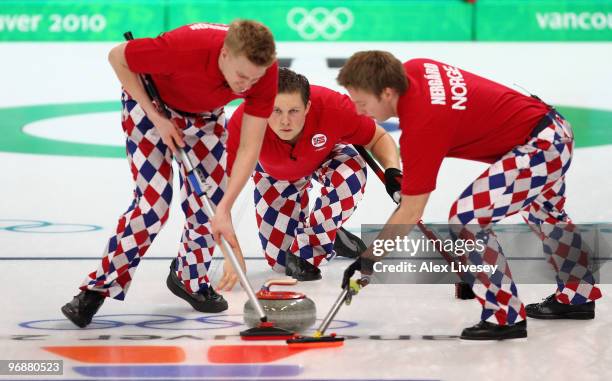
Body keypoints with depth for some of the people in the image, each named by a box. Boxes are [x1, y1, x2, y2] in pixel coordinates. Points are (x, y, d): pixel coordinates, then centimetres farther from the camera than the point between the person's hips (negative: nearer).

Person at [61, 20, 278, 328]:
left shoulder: (265, 70, -30)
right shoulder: (185, 47, -43)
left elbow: (249, 147, -26)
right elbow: (117, 57, -24)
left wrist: (224, 210, -34)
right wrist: (157, 118, -24)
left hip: (204, 113, 4)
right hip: (152, 101, -4)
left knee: (213, 199, 0)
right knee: (153, 202, -16)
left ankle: (190, 279, 26)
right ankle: (97, 288, -4)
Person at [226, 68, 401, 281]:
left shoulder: (332, 107, -40)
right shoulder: (244, 121, -41)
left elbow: (379, 138, -21)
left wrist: (393, 171, -40)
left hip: (327, 156, 0)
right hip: (276, 173, 0)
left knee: (351, 175, -36)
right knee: (279, 260, -2)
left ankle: (306, 254, -16)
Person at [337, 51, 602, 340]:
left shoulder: (421, 126, -28)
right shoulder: (412, 69, -5)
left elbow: (410, 213, -24)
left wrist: (368, 260, -18)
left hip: (536, 148, -11)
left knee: (467, 217, -17)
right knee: (545, 213, 32)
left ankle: (506, 317, -7)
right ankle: (577, 296, 51)